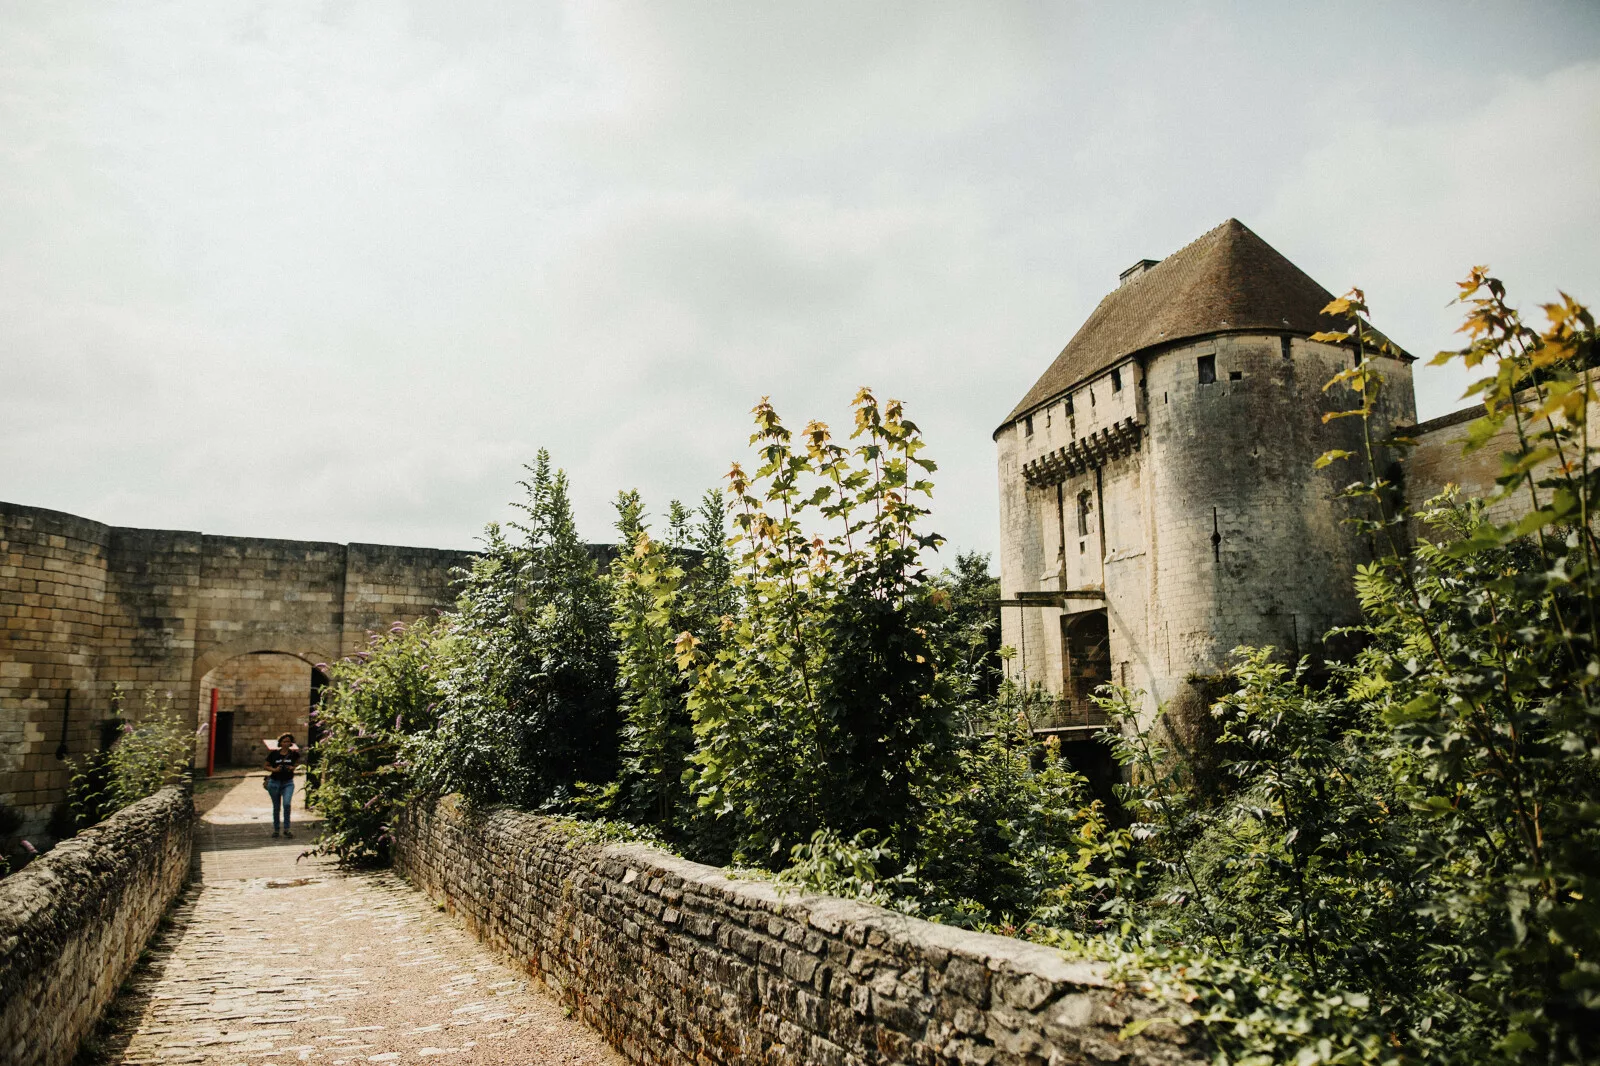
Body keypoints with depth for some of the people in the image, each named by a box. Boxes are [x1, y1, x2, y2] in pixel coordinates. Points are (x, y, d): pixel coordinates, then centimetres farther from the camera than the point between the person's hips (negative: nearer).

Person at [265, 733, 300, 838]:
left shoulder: (294, 754, -2)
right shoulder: (274, 754, -4)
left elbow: (298, 763, 17)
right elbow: (267, 766, 7)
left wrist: (293, 768, -4)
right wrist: (274, 769, -12)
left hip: (288, 783, -1)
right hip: (275, 782, 1)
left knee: (287, 804, -19)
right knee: (276, 807, 10)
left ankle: (286, 829, -8)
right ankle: (276, 829, 25)